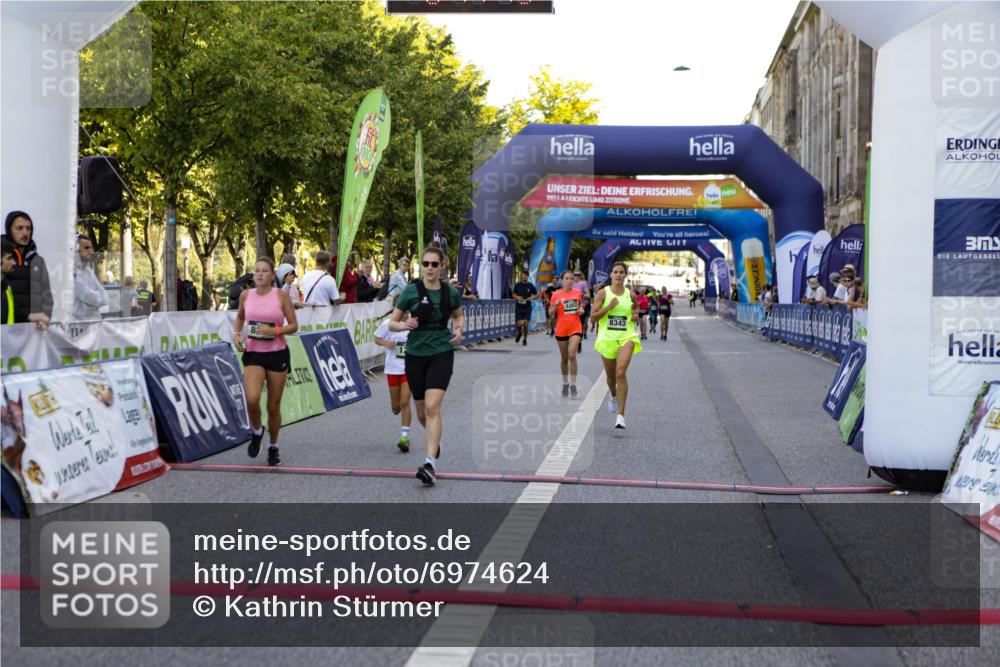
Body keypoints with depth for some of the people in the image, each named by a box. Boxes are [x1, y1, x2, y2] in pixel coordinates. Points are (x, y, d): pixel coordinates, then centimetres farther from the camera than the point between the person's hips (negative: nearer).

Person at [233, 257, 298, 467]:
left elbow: (293, 325, -2)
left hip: (277, 354, -1)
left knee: (274, 406, 6)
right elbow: (239, 317, 22)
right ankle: (257, 431, 11)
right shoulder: (246, 295, 3)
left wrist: (275, 331, -19)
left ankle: (273, 447, 28)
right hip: (253, 354, 1)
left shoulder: (281, 295, -5)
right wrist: (236, 334, 3)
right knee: (252, 399, -21)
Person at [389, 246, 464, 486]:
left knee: (432, 406, -18)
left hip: (442, 353, -1)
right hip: (416, 355, 1)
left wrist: (459, 330, 1)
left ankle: (431, 464, -21)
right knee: (421, 412, 12)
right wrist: (405, 325, -21)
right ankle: (434, 441, 44)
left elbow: (459, 315, 21)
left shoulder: (450, 293, 0)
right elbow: (392, 323, 0)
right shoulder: (411, 291, -5)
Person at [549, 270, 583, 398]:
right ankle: (565, 384, 27)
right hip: (561, 329, 0)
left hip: (575, 328, 0)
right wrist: (556, 304, -18)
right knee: (564, 358, 11)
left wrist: (581, 310, -1)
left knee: (572, 355, -16)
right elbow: (550, 314, 0)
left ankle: (573, 385, -12)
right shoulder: (556, 294, -2)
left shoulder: (577, 292, 3)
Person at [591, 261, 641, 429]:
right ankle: (613, 396, 52)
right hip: (607, 338, 0)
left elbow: (636, 307, 29)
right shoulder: (603, 293, -2)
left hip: (626, 337, 0)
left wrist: (636, 314, 7)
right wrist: (609, 307, -16)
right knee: (610, 376, 15)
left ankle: (620, 415, -20)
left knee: (621, 373, -20)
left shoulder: (630, 294, 5)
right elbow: (593, 317, -5)